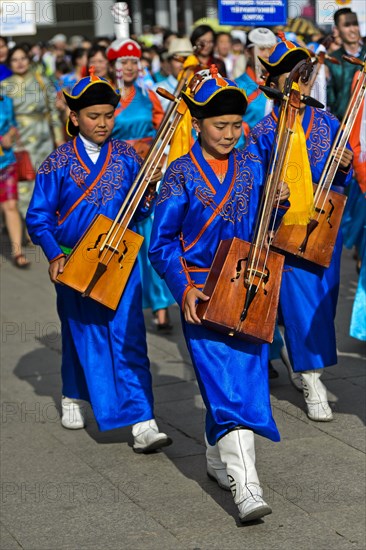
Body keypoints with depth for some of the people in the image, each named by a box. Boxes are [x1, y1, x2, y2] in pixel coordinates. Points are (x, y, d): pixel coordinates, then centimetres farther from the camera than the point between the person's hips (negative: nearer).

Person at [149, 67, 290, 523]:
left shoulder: (251, 169, 7)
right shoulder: (180, 174, -4)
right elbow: (161, 243, -3)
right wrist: (184, 288, -14)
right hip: (201, 294, -4)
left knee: (246, 377, 8)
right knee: (225, 385, -11)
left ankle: (218, 459, 31)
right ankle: (245, 487, -14)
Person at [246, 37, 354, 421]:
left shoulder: (327, 123, 6)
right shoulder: (262, 133, -3)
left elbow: (341, 178, 12)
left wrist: (344, 167, -10)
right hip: (285, 226, -4)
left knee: (324, 296, 10)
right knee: (299, 297, -7)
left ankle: (304, 358, 32)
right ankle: (312, 381, -2)